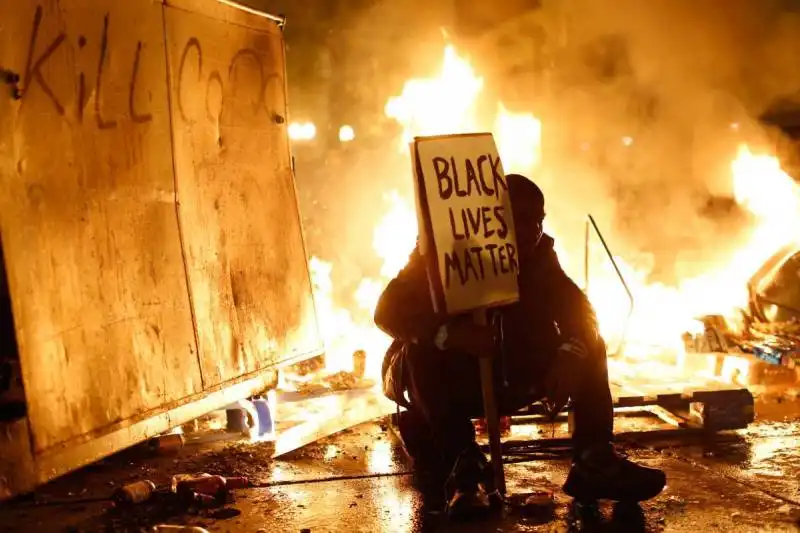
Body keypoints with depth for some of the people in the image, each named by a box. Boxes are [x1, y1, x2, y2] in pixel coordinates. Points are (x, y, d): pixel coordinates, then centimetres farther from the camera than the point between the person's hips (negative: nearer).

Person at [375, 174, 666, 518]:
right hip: (451, 379, -4)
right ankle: (464, 465, -39)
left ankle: (593, 460, -23)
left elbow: (578, 311, -10)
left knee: (588, 344, -12)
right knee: (422, 352, -34)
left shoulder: (539, 253, -4)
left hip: (513, 377, 4)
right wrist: (450, 334, -43)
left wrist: (571, 353, -34)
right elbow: (389, 311, -25)